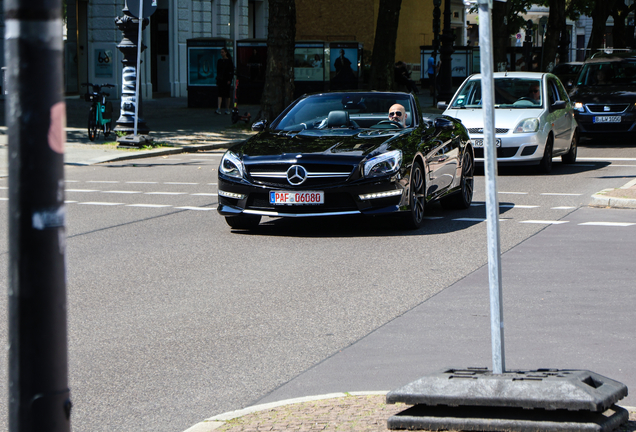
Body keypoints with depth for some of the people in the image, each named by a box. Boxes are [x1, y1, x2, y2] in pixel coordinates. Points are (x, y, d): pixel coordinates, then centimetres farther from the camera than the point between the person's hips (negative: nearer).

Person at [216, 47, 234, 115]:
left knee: (227, 95, 2)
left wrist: (229, 80, -12)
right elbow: (218, 70, 14)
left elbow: (232, 71, -4)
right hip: (220, 79, 3)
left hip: (227, 80, -3)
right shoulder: (219, 61, 10)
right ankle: (218, 109, -16)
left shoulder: (229, 61, -2)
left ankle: (227, 109, 11)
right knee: (220, 94, -7)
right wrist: (217, 80, 11)